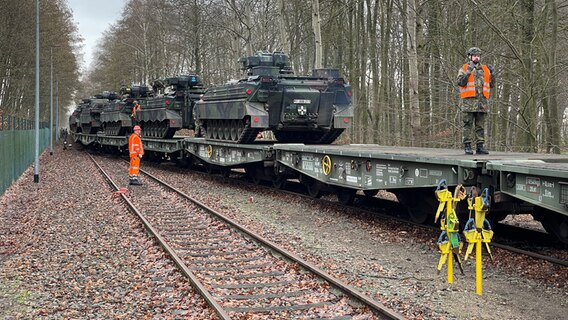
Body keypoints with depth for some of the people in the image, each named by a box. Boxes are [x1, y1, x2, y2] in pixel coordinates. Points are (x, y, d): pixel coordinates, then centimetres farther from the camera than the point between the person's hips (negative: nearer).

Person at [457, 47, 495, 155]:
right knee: (468, 124, -3)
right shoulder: (464, 68, 5)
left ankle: (480, 146, 7)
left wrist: (492, 74, 0)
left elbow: (491, 84, 16)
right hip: (469, 101, -4)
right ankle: (467, 146, -1)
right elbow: (460, 82, -9)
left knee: (481, 125, 4)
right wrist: (468, 72, -19)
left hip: (482, 101, 4)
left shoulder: (485, 69, 17)